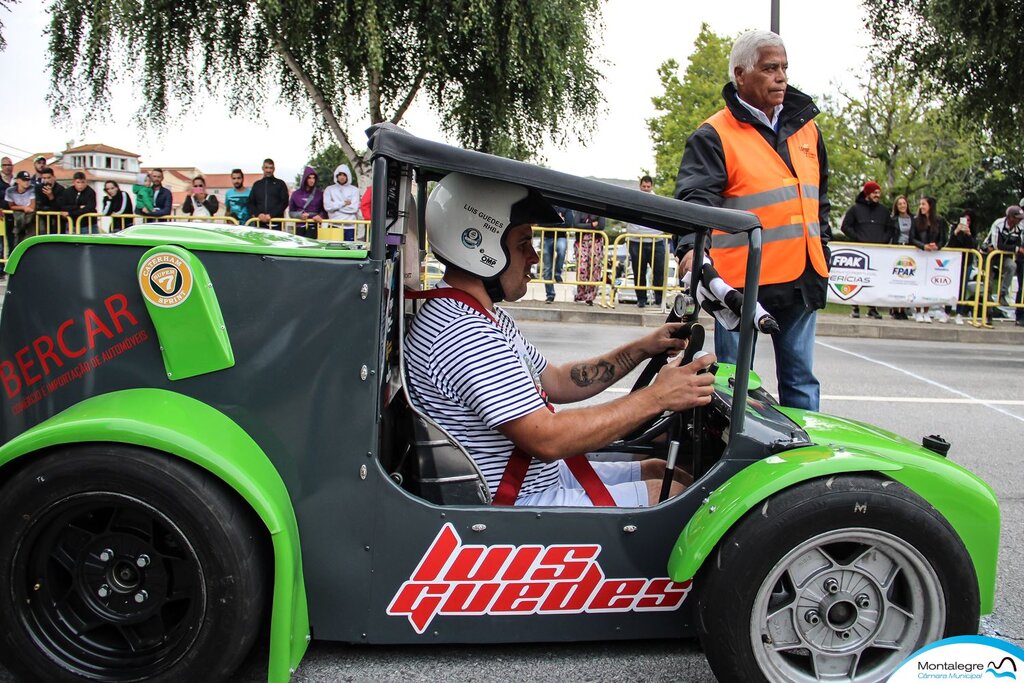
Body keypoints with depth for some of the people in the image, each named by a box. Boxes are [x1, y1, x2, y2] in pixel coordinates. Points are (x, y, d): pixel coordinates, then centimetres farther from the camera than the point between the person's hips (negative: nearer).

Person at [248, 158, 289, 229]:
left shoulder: (280, 184, 11)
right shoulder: (256, 184, 19)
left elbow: (284, 202, 1)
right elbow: (251, 203, 15)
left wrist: (271, 215, -11)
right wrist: (258, 214, -6)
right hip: (260, 223, 3)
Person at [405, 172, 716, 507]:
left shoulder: (485, 314, 10)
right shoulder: (459, 332, -26)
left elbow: (556, 382, 15)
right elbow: (547, 438, -28)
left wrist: (641, 349, 5)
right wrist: (656, 397, -23)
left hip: (540, 476, 10)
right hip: (511, 503, -10)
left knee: (662, 471, 12)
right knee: (673, 493, -7)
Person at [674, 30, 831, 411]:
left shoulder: (805, 126, 15)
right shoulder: (715, 135, -4)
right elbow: (696, 196, -18)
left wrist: (822, 250, 22)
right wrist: (691, 246, -34)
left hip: (802, 279, 6)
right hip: (742, 280, -6)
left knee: (801, 379, 13)